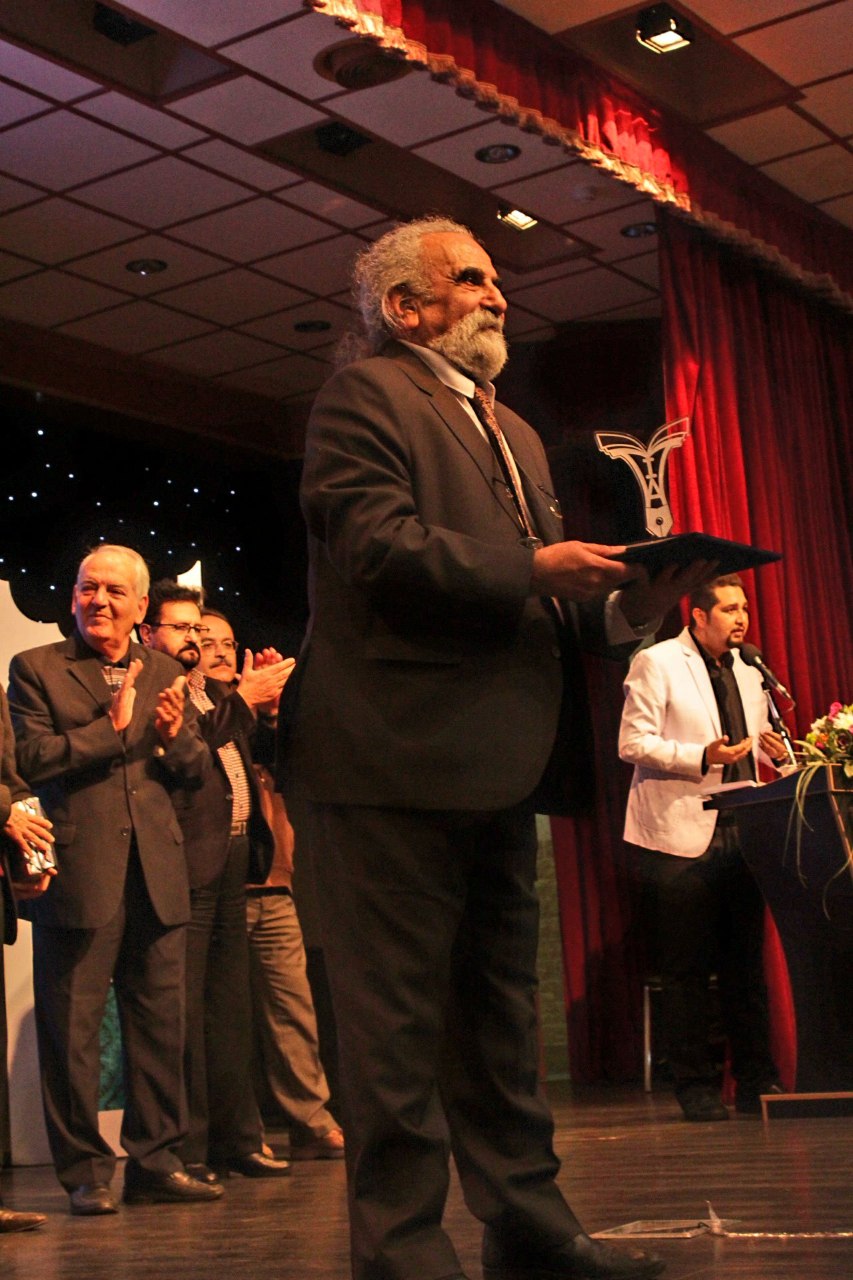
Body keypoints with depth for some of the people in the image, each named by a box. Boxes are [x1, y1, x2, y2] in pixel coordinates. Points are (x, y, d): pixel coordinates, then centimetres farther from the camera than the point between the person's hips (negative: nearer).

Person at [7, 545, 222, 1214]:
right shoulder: (36, 668, 3)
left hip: (157, 875, 4)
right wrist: (113, 726, -12)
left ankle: (156, 1163, 17)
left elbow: (198, 768, 14)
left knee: (160, 1023, 7)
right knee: (73, 1028, 1)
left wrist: (177, 736, -7)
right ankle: (85, 1172, 12)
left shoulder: (165, 673, 16)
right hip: (78, 874, -4)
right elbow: (32, 758, -9)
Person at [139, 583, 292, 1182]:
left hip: (234, 856, 9)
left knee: (230, 1004, 12)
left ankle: (236, 1138, 18)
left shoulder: (214, 692, 23)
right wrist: (244, 700, -16)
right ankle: (188, 1149, -2)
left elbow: (250, 754, 22)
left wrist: (267, 695, 8)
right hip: (188, 861, -9)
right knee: (185, 1009, -6)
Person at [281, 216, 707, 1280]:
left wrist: (619, 602, 1)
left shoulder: (513, 432, 26)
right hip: (398, 752, -9)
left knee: (500, 1004, 14)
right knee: (397, 1011, -5)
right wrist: (533, 569, -19)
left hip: (499, 758, 9)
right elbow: (377, 545, -15)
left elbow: (538, 592, 21)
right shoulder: (365, 395, -1)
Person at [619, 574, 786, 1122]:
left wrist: (772, 749, -1)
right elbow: (634, 742, -9)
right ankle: (698, 1088, 7)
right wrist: (702, 757, -20)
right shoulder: (655, 663, -3)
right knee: (687, 969, -1)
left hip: (740, 832, 6)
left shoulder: (748, 669, 18)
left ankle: (757, 1081, 14)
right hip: (681, 834, -6)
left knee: (747, 963, 7)